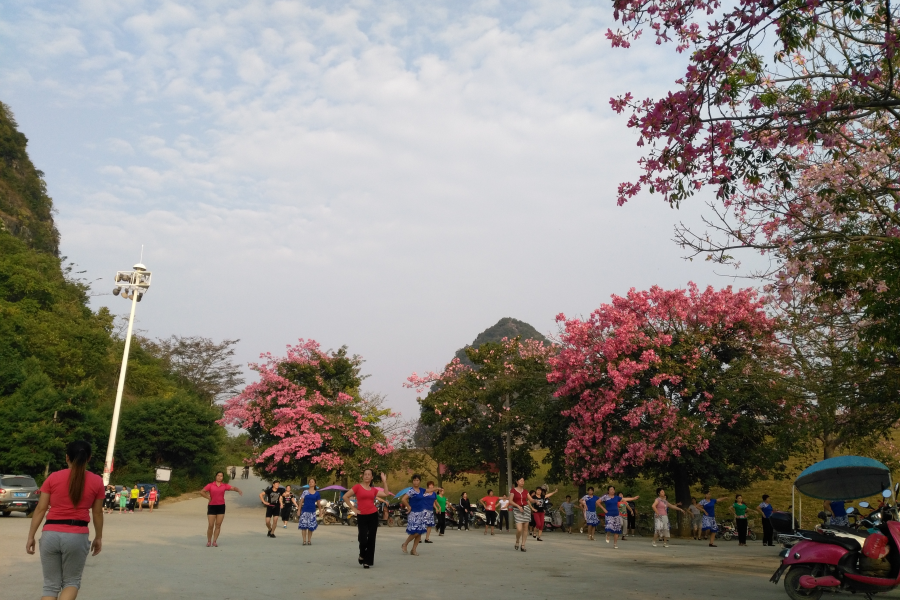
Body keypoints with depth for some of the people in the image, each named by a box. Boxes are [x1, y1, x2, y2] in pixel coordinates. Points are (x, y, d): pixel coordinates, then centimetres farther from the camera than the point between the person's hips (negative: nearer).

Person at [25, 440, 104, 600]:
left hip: (50, 534, 1)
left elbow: (40, 509, 1)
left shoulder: (53, 477, 2)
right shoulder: (96, 481, 1)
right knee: (72, 581, 15)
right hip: (77, 536, -1)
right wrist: (98, 537, 17)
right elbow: (97, 513, 7)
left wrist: (31, 536, 9)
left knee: (50, 585, 12)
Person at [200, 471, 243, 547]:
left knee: (218, 525, 5)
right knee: (210, 525, 0)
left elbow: (233, 488, 0)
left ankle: (214, 541, 14)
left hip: (221, 506, 2)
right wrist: (208, 498, -12)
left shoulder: (225, 486, 4)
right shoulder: (210, 485, -1)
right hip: (212, 506, -2)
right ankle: (209, 541, 16)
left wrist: (239, 490, -20)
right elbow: (201, 492, -2)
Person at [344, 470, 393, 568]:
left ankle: (367, 561, 14)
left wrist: (384, 481, 7)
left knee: (371, 539, 3)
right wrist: (353, 509, -5)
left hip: (373, 515, 3)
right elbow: (345, 497, -5)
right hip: (362, 516, -3)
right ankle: (362, 555, 20)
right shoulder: (357, 487, -3)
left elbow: (386, 494, 4)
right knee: (363, 539, -10)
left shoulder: (373, 489, 9)